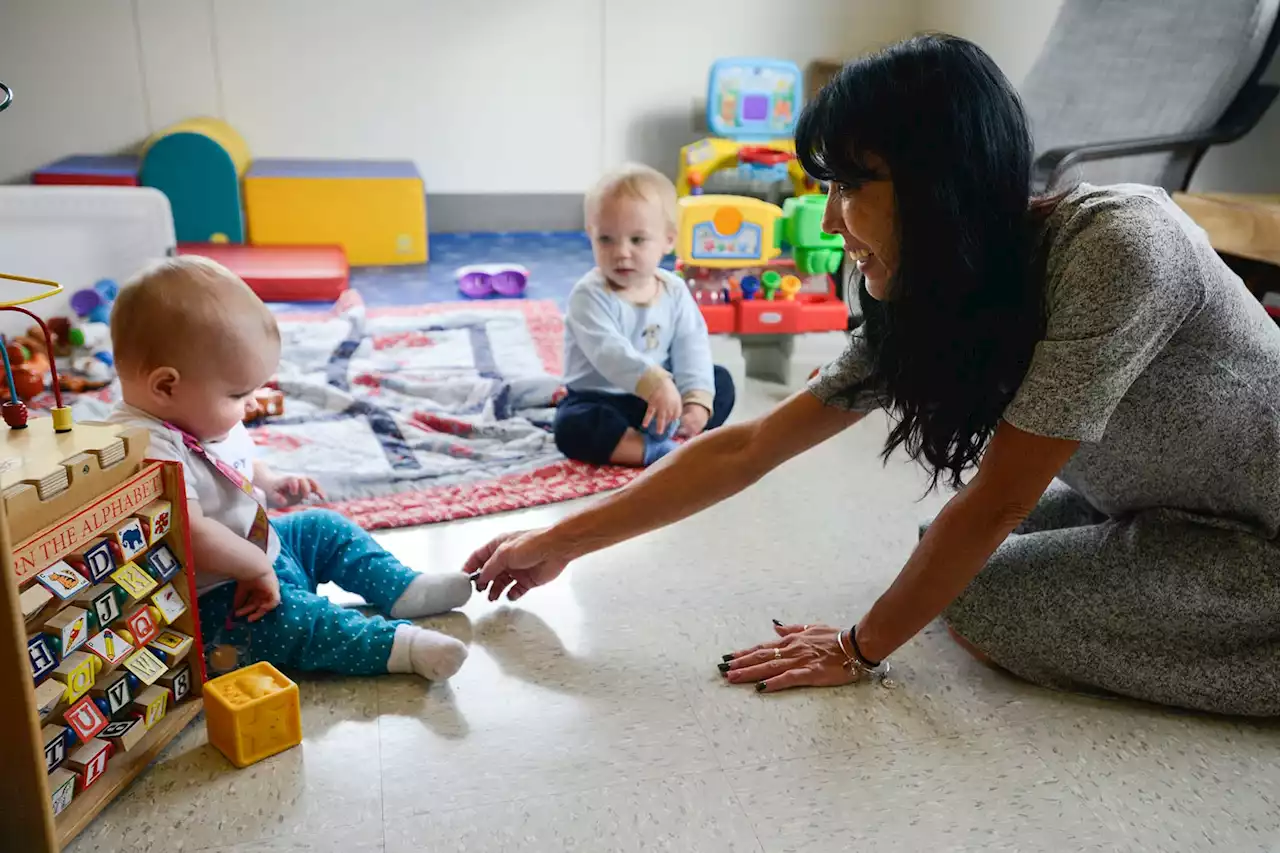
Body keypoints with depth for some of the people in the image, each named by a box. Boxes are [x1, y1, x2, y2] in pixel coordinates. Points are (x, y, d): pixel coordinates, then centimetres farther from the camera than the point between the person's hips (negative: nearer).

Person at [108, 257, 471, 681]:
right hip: (213, 599, -11)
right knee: (289, 618, -30)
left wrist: (268, 482, 6)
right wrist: (257, 567, -29)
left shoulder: (200, 417, 1)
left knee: (323, 528, 12)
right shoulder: (148, 449, -33)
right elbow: (191, 535, -41)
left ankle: (403, 589, 13)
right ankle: (395, 644, -31)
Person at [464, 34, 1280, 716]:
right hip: (1159, 516, 7)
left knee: (984, 596, -16)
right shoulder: (923, 305, -9)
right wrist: (559, 543, -7)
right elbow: (746, 447, -9)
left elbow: (997, 499, -25)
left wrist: (861, 648, -15)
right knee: (950, 554, 5)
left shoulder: (1115, 248, -31)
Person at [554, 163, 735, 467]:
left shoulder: (674, 290, -3)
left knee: (720, 383, -3)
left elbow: (692, 348, -8)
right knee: (572, 426, -33)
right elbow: (608, 352, -34)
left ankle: (671, 434, -22)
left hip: (662, 396, 5)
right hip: (599, 399, -5)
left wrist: (697, 400, -23)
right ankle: (657, 450, -34)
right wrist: (655, 383, -48)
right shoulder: (590, 295, -20)